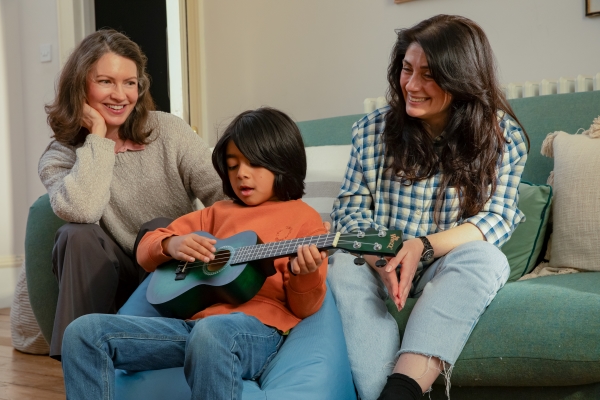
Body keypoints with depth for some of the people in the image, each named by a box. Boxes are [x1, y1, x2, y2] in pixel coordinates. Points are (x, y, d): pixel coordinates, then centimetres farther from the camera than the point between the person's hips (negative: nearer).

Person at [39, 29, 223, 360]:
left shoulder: (167, 130, 1)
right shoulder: (60, 158, -1)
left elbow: (224, 193, -7)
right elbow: (80, 211, -24)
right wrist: (98, 136, -14)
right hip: (124, 283, 0)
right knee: (76, 236, -25)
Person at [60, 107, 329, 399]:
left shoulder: (304, 219, 10)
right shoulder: (218, 212, 26)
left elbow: (304, 309, 3)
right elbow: (146, 250, 24)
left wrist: (304, 274, -20)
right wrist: (171, 245, 1)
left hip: (257, 328, -6)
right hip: (194, 321, 6)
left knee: (210, 334, -43)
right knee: (84, 332, -12)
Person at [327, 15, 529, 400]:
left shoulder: (502, 136, -4)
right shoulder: (373, 129, 1)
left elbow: (495, 220, -11)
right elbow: (351, 208, 0)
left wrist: (423, 246, -28)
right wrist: (380, 257, -22)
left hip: (453, 268, -1)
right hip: (382, 266, 1)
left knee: (486, 259, -34)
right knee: (344, 265, -30)